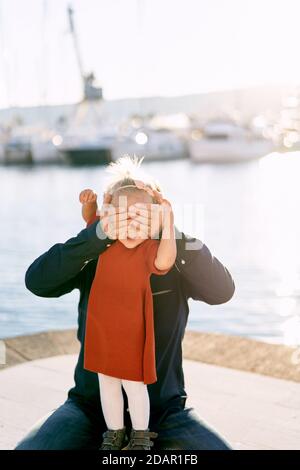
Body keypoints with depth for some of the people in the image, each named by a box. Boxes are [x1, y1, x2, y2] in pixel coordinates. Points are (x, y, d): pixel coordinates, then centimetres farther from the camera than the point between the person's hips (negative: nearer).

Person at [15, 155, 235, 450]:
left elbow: (222, 290, -26)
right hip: (92, 404, 1)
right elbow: (37, 281, -23)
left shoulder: (174, 264, -8)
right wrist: (97, 235, -36)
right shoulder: (93, 261, -6)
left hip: (163, 407, 0)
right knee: (27, 450, -24)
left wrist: (174, 236, -39)